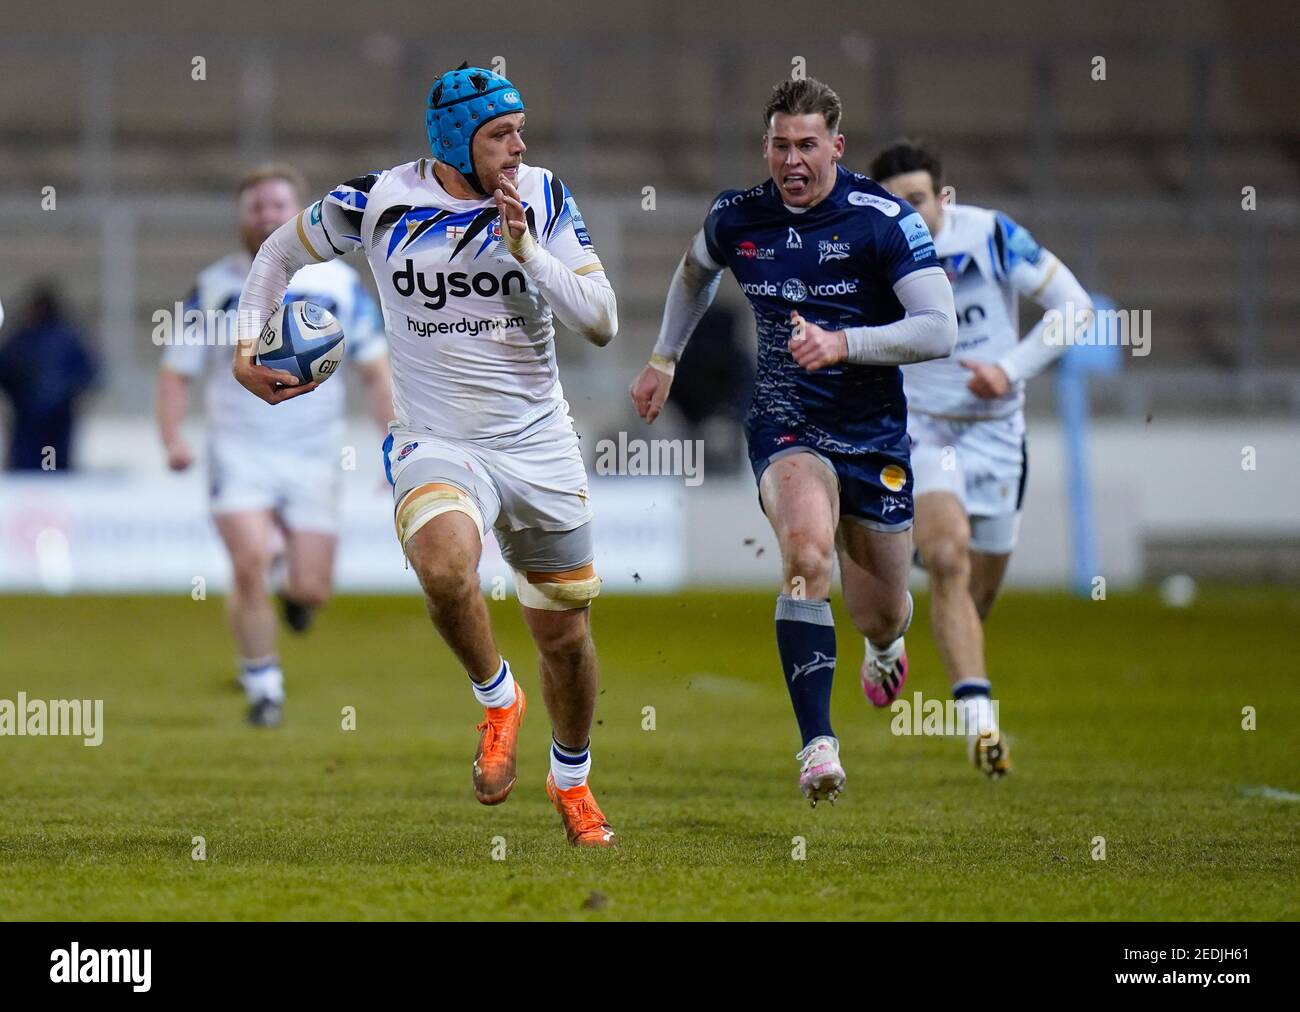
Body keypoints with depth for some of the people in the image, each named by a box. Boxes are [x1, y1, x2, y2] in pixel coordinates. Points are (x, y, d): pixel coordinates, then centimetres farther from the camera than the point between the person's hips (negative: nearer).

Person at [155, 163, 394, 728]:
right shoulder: (214, 286, 0)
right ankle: (262, 686, -1)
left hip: (314, 454, 1)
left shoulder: (338, 283, 3)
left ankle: (292, 574, 34)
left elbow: (375, 372, 9)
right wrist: (172, 439, -15)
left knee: (310, 592, -5)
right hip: (239, 452, -1)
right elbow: (176, 373, 3)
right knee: (249, 566, -20)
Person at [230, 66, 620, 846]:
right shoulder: (380, 201, -7)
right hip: (437, 444, -2)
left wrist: (525, 249, -18)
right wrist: (246, 347, 4)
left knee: (566, 634, 10)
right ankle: (497, 700, -6)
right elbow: (283, 253, 12)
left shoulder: (543, 199, -4)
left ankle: (572, 781, 37)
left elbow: (602, 323, -8)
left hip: (541, 446, 2)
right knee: (445, 565, -34)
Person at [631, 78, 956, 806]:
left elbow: (940, 330, -18)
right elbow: (696, 272, 24)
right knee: (807, 553, -31)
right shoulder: (737, 217, -1)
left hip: (874, 435, 0)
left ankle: (887, 641, 54)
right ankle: (818, 746, -34)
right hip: (784, 421, 0)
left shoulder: (885, 220, -13)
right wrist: (665, 361, 25)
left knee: (881, 614, 11)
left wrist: (842, 343, -28)